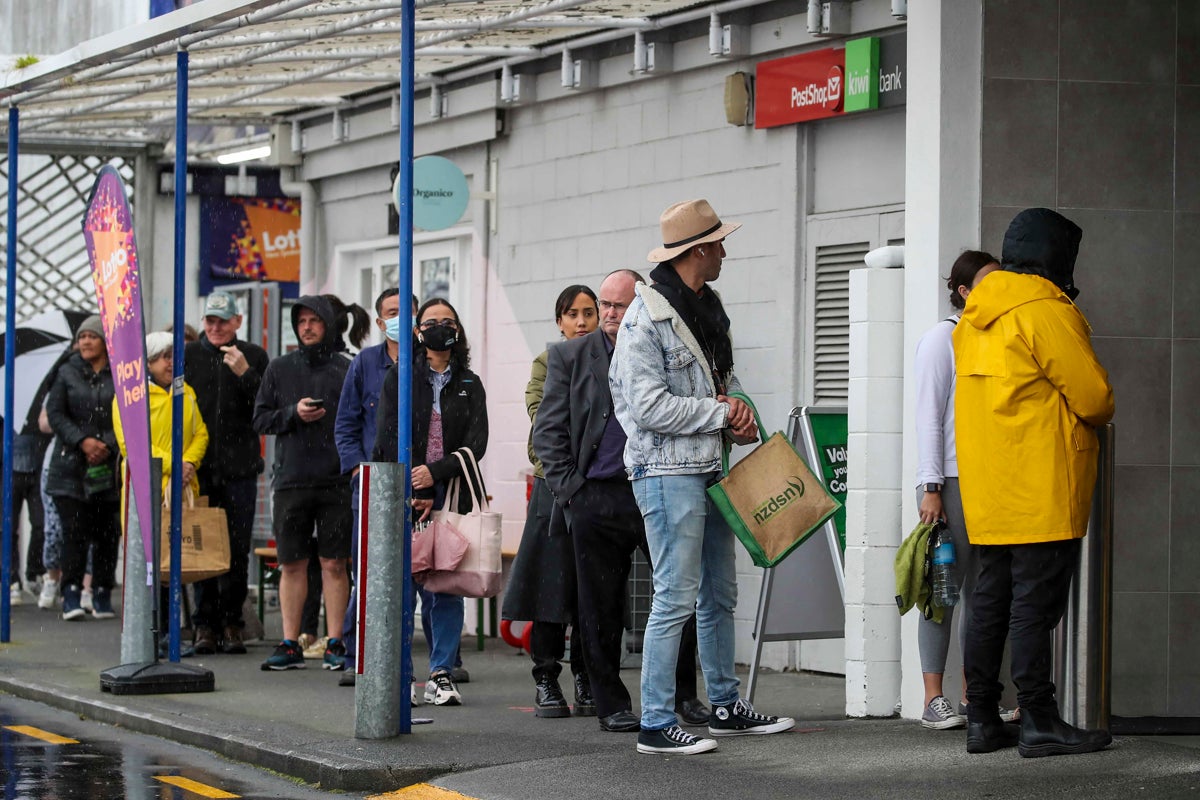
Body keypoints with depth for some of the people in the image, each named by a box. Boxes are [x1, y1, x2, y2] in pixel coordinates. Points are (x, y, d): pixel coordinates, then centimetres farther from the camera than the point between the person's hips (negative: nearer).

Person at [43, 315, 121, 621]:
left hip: (110, 467, 0)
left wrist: (107, 445, -13)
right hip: (71, 466, 0)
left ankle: (102, 595, 12)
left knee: (106, 532, 2)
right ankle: (72, 594, -4)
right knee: (75, 532, -7)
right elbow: (55, 413, 2)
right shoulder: (68, 373, 8)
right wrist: (82, 441, -10)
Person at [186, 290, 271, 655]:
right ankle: (205, 623, 4)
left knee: (237, 549, 1)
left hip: (239, 469, 0)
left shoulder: (254, 357, 7)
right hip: (198, 469, 0)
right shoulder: (187, 356, 8)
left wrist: (245, 374, -14)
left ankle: (231, 623, 8)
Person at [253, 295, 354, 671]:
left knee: (334, 564, 1)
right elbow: (260, 419, 10)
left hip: (337, 481, -2)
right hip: (291, 481, 2)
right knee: (292, 564, 5)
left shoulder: (347, 369, 4)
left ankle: (334, 644, 6)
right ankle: (290, 646, 10)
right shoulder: (280, 368, 10)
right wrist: (294, 413, -8)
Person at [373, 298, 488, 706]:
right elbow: (388, 438, 1)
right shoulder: (399, 378, 8)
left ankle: (442, 674, 3)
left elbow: (477, 442, 1)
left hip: (452, 496, 1)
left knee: (448, 587, -1)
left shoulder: (470, 385, 12)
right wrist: (411, 495, -8)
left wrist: (435, 473, -14)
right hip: (406, 499, -1)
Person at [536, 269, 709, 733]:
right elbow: (548, 430, 6)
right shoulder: (571, 357, 8)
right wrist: (569, 487, -2)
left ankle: (683, 693, 16)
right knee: (601, 607, 3)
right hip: (596, 498, 0)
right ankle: (612, 705, 13)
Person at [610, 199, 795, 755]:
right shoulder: (647, 318, -13)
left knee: (721, 594, 15)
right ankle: (656, 725, -7)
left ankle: (726, 705, 27)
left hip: (709, 468, 9)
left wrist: (741, 415, 3)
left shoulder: (708, 310, 16)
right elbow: (650, 407, -19)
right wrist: (721, 412, -13)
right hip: (668, 472, -9)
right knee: (676, 597, -10)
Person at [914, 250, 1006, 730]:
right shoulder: (943, 337, -3)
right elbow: (928, 415, -8)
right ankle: (934, 701, -6)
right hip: (950, 479, -7)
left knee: (981, 590, 6)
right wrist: (931, 487, -14)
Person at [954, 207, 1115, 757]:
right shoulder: (1046, 312, -12)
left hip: (986, 494, 8)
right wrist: (1095, 418, 10)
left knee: (991, 600, 10)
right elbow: (1094, 397, -12)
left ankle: (982, 719, 12)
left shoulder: (975, 318, 15)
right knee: (1036, 601, -7)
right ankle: (1039, 722, -6)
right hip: (1042, 494, -8)